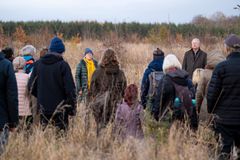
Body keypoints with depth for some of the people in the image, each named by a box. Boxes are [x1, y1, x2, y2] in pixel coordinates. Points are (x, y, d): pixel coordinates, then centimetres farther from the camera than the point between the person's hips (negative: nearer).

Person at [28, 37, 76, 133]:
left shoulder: (39, 64, 4)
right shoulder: (63, 65, -10)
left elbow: (31, 86, 8)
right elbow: (70, 88, -12)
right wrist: (72, 107, -4)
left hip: (43, 108, 4)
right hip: (60, 109, -4)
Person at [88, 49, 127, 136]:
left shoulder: (98, 72, -4)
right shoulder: (120, 73, 1)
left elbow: (92, 90, 1)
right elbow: (124, 91, 7)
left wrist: (91, 102, 11)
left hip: (100, 105, -1)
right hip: (116, 106, 1)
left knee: (101, 126, 4)